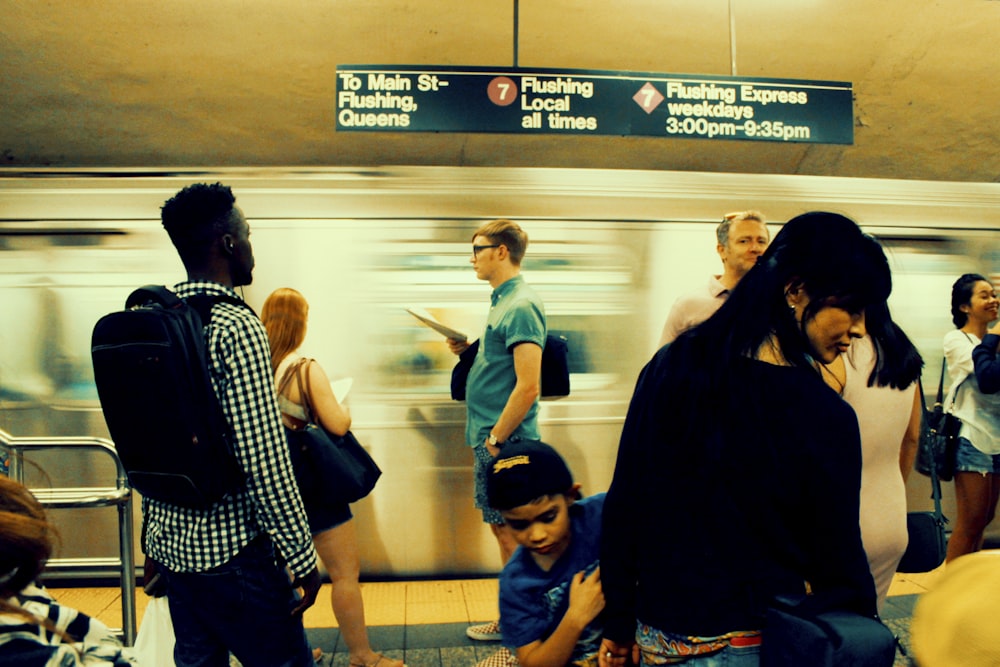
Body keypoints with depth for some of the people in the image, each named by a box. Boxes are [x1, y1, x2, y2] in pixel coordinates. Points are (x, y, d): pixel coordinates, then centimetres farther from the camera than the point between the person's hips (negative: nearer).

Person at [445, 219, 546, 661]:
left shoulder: (521, 306, -17)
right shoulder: (503, 301, 13)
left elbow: (528, 386, -23)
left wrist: (496, 439, -18)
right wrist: (468, 350, 6)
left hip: (505, 439, -10)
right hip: (492, 435, 10)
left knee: (510, 534, 1)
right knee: (503, 530, 18)